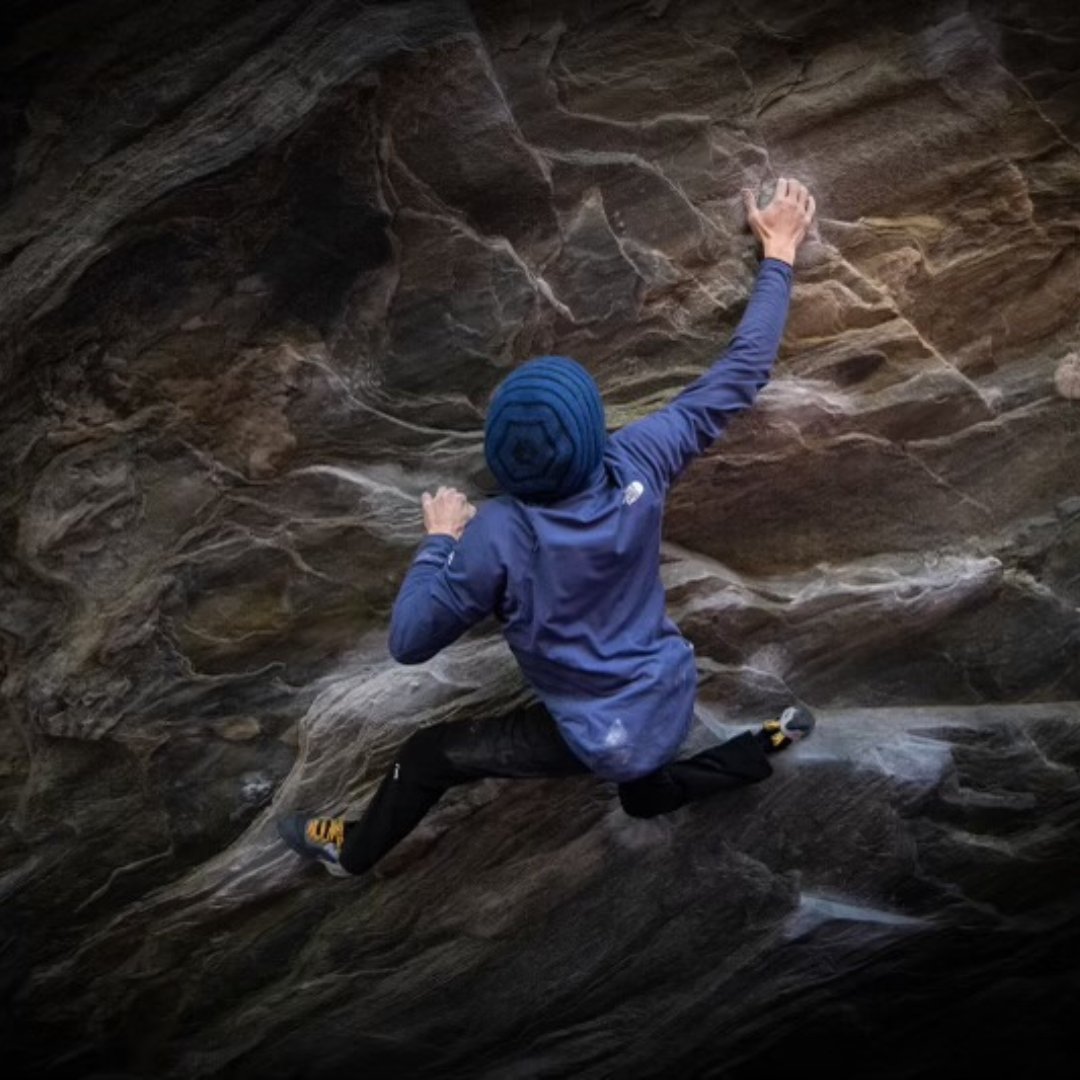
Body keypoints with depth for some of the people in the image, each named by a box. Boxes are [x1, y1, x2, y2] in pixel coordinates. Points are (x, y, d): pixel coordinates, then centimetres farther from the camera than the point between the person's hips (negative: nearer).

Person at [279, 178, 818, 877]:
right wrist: (780, 254, -3)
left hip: (604, 738, -4)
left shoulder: (499, 535, -32)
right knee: (647, 798, 41)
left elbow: (409, 642, -22)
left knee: (430, 754, 17)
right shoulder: (639, 466, -22)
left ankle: (351, 850, 40)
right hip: (671, 701, 5)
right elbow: (740, 375, -12)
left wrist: (440, 541, -10)